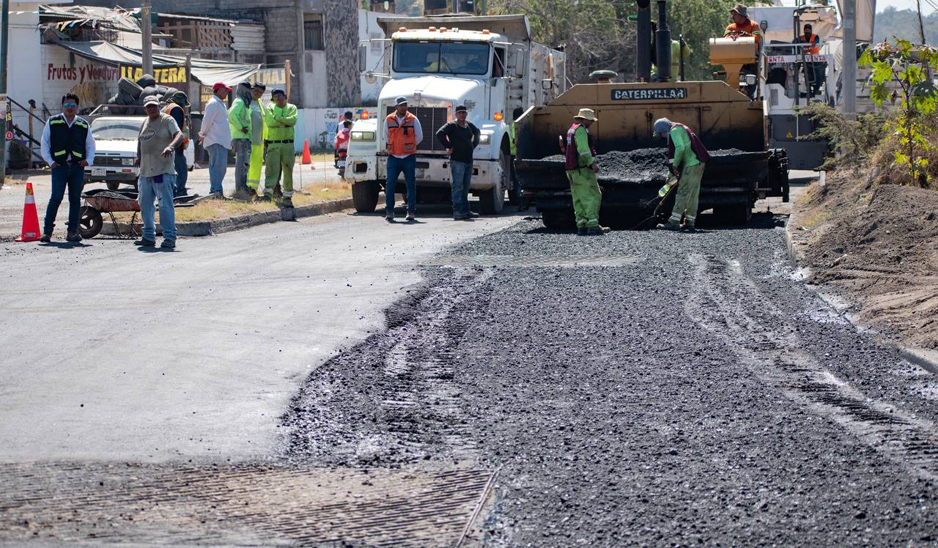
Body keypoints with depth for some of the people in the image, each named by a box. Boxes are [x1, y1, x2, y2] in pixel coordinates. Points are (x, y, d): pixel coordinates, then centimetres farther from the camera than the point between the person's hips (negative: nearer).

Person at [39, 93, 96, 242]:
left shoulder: (84, 125, 13)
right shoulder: (52, 123, 8)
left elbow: (91, 144, 20)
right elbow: (44, 143, 10)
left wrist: (89, 160, 4)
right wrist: (50, 161, 0)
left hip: (78, 167, 3)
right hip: (59, 166, -2)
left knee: (75, 199, 3)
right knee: (56, 198, -11)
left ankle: (72, 231, 8)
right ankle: (47, 231, -7)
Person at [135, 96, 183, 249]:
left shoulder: (167, 120, -4)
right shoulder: (145, 122, 18)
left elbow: (179, 135, -18)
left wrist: (171, 146, -37)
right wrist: (139, 156, 18)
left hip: (163, 171, -8)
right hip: (145, 171, 8)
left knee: (165, 205, -10)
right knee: (145, 205, 11)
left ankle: (170, 238, -8)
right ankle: (148, 237, 20)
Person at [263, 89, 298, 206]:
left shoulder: (292, 108, 10)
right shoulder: (270, 109, 8)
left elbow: (293, 120, -11)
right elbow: (270, 122, -12)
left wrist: (278, 118, -13)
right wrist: (286, 121, -8)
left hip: (288, 144, 1)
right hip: (273, 145, -1)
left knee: (288, 171, 5)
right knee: (271, 168, -13)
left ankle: (288, 196, 13)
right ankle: (268, 194, -21)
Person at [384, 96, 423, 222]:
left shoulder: (413, 120, 0)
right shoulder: (389, 120, 3)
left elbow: (419, 137, 9)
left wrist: (409, 147, 11)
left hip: (409, 158, 0)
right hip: (393, 157, 0)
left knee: (411, 185, 3)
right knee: (390, 184, -8)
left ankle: (411, 211, 9)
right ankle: (389, 211, -3)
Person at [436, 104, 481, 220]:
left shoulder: (469, 125, 15)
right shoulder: (451, 125, -6)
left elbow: (477, 133, 34)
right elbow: (440, 134, -20)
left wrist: (473, 145, 21)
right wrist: (448, 146, -17)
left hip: (468, 160, 7)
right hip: (457, 160, -7)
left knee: (465, 187, 12)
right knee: (458, 186, -10)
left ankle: (465, 210, 18)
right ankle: (457, 212, -11)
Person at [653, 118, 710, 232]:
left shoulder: (675, 131, -7)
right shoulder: (681, 129, 25)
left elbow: (680, 148, -25)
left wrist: (675, 165, -12)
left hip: (692, 165, -10)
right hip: (699, 163, 10)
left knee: (683, 193, -9)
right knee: (693, 194, 12)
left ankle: (674, 222, -10)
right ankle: (689, 222, 17)